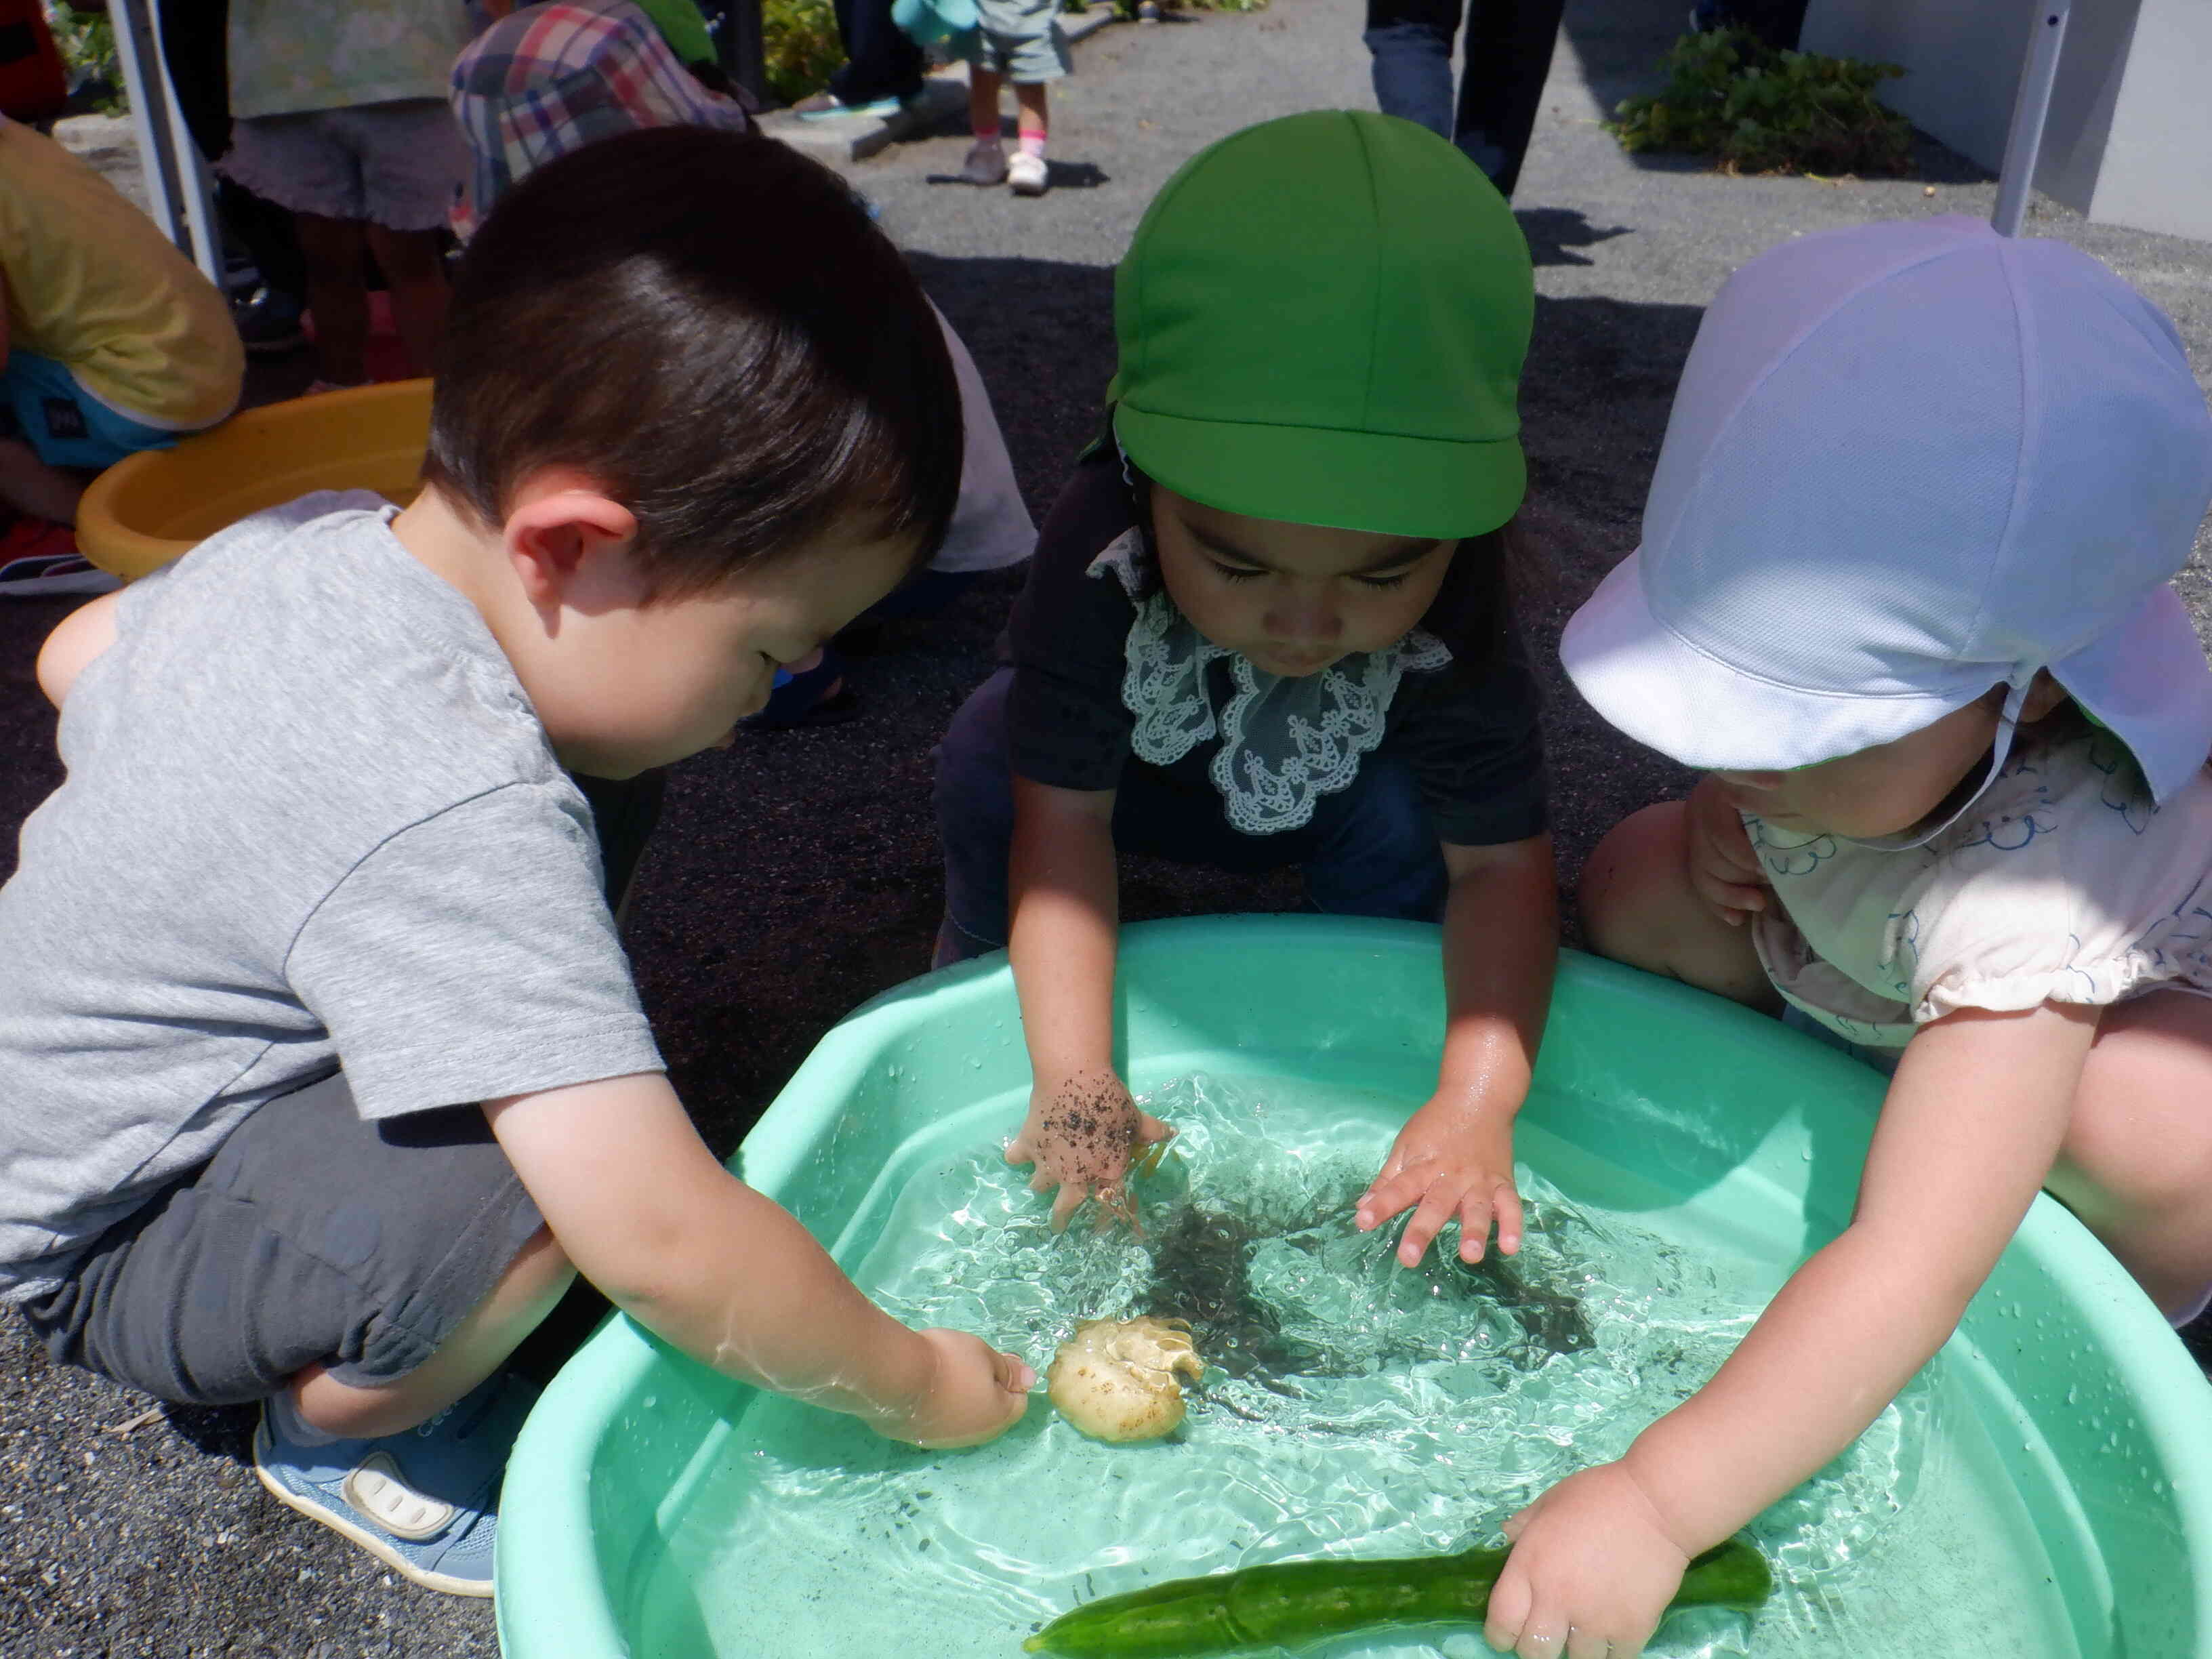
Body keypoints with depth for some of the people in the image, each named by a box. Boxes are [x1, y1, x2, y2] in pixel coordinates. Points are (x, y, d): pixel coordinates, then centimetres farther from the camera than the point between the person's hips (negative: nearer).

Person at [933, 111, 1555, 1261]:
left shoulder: (1458, 625, -37)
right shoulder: (1100, 549, -39)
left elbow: (1500, 861, -29)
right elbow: (1062, 817, -33)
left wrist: (1479, 1100, -42)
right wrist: (1070, 1075, -39)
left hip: (1332, 796, 0)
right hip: (1143, 767, 0)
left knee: (1410, 817, -31)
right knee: (987, 757, -25)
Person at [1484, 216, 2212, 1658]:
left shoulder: (2025, 892, -45)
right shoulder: (1866, 629, -28)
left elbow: (1914, 1268, -50)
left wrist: (1660, 1498, -54)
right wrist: (1731, 817, -20)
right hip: (1849, 943, 6)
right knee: (1638, 887, -16)